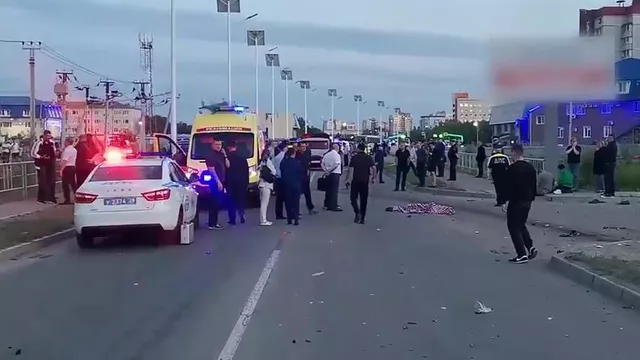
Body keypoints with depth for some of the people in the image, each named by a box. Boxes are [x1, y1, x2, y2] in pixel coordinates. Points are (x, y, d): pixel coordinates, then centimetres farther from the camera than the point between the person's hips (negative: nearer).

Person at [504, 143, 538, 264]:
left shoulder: (512, 168, -16)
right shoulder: (530, 167, 7)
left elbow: (507, 186, -17)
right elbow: (534, 185, 13)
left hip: (515, 201, -8)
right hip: (527, 201, 8)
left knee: (514, 227, 1)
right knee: (521, 225, 22)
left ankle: (522, 254, -2)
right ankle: (531, 248, 11)